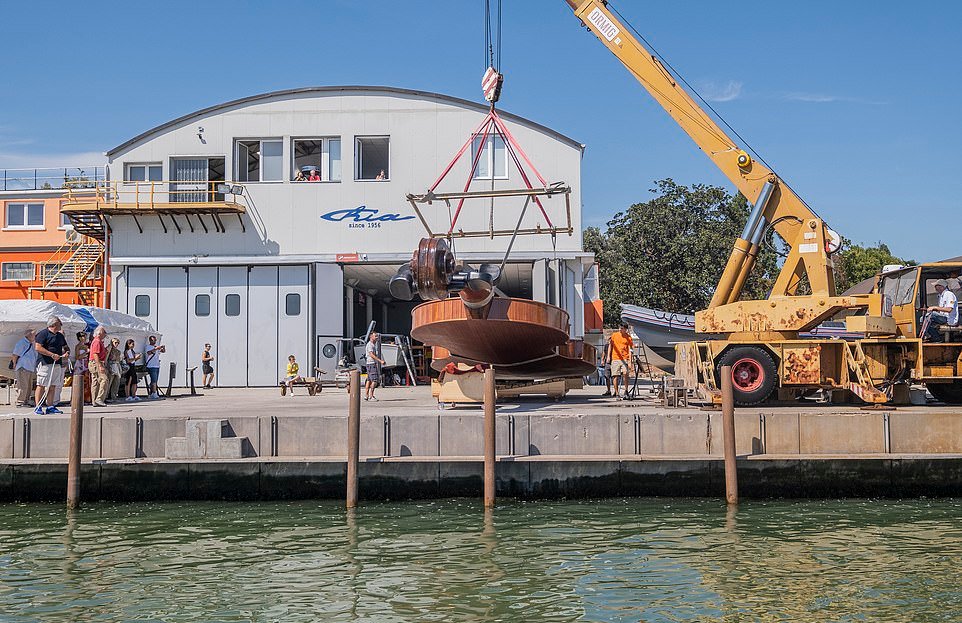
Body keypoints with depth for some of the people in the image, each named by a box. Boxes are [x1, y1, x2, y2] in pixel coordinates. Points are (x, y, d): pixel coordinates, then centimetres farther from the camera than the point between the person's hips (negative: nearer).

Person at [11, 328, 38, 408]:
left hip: (30, 368, 10)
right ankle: (20, 402, -8)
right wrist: (15, 364, -12)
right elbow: (15, 355, -12)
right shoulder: (21, 343, -9)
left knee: (29, 386, 10)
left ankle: (26, 402, 15)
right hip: (23, 368, -10)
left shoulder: (31, 344, 19)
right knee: (23, 386, -11)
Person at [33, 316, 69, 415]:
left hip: (58, 364, 8)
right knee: (41, 385, -6)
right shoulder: (43, 334, -4)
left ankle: (50, 407, 11)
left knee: (53, 386, 7)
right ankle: (38, 407, -6)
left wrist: (67, 353, 5)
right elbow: (38, 347, -14)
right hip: (45, 363, -8)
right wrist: (52, 355, -18)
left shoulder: (60, 335, 20)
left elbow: (66, 347, 30)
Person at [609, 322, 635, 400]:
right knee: (615, 376, -3)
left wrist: (630, 361, -5)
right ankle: (616, 393, 5)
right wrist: (608, 356, 11)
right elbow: (610, 346, 17)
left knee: (625, 373, -21)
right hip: (615, 359, 2)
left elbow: (629, 349, 3)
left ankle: (626, 391, -7)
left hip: (625, 359, -2)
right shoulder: (614, 335, 9)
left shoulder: (628, 338, 5)